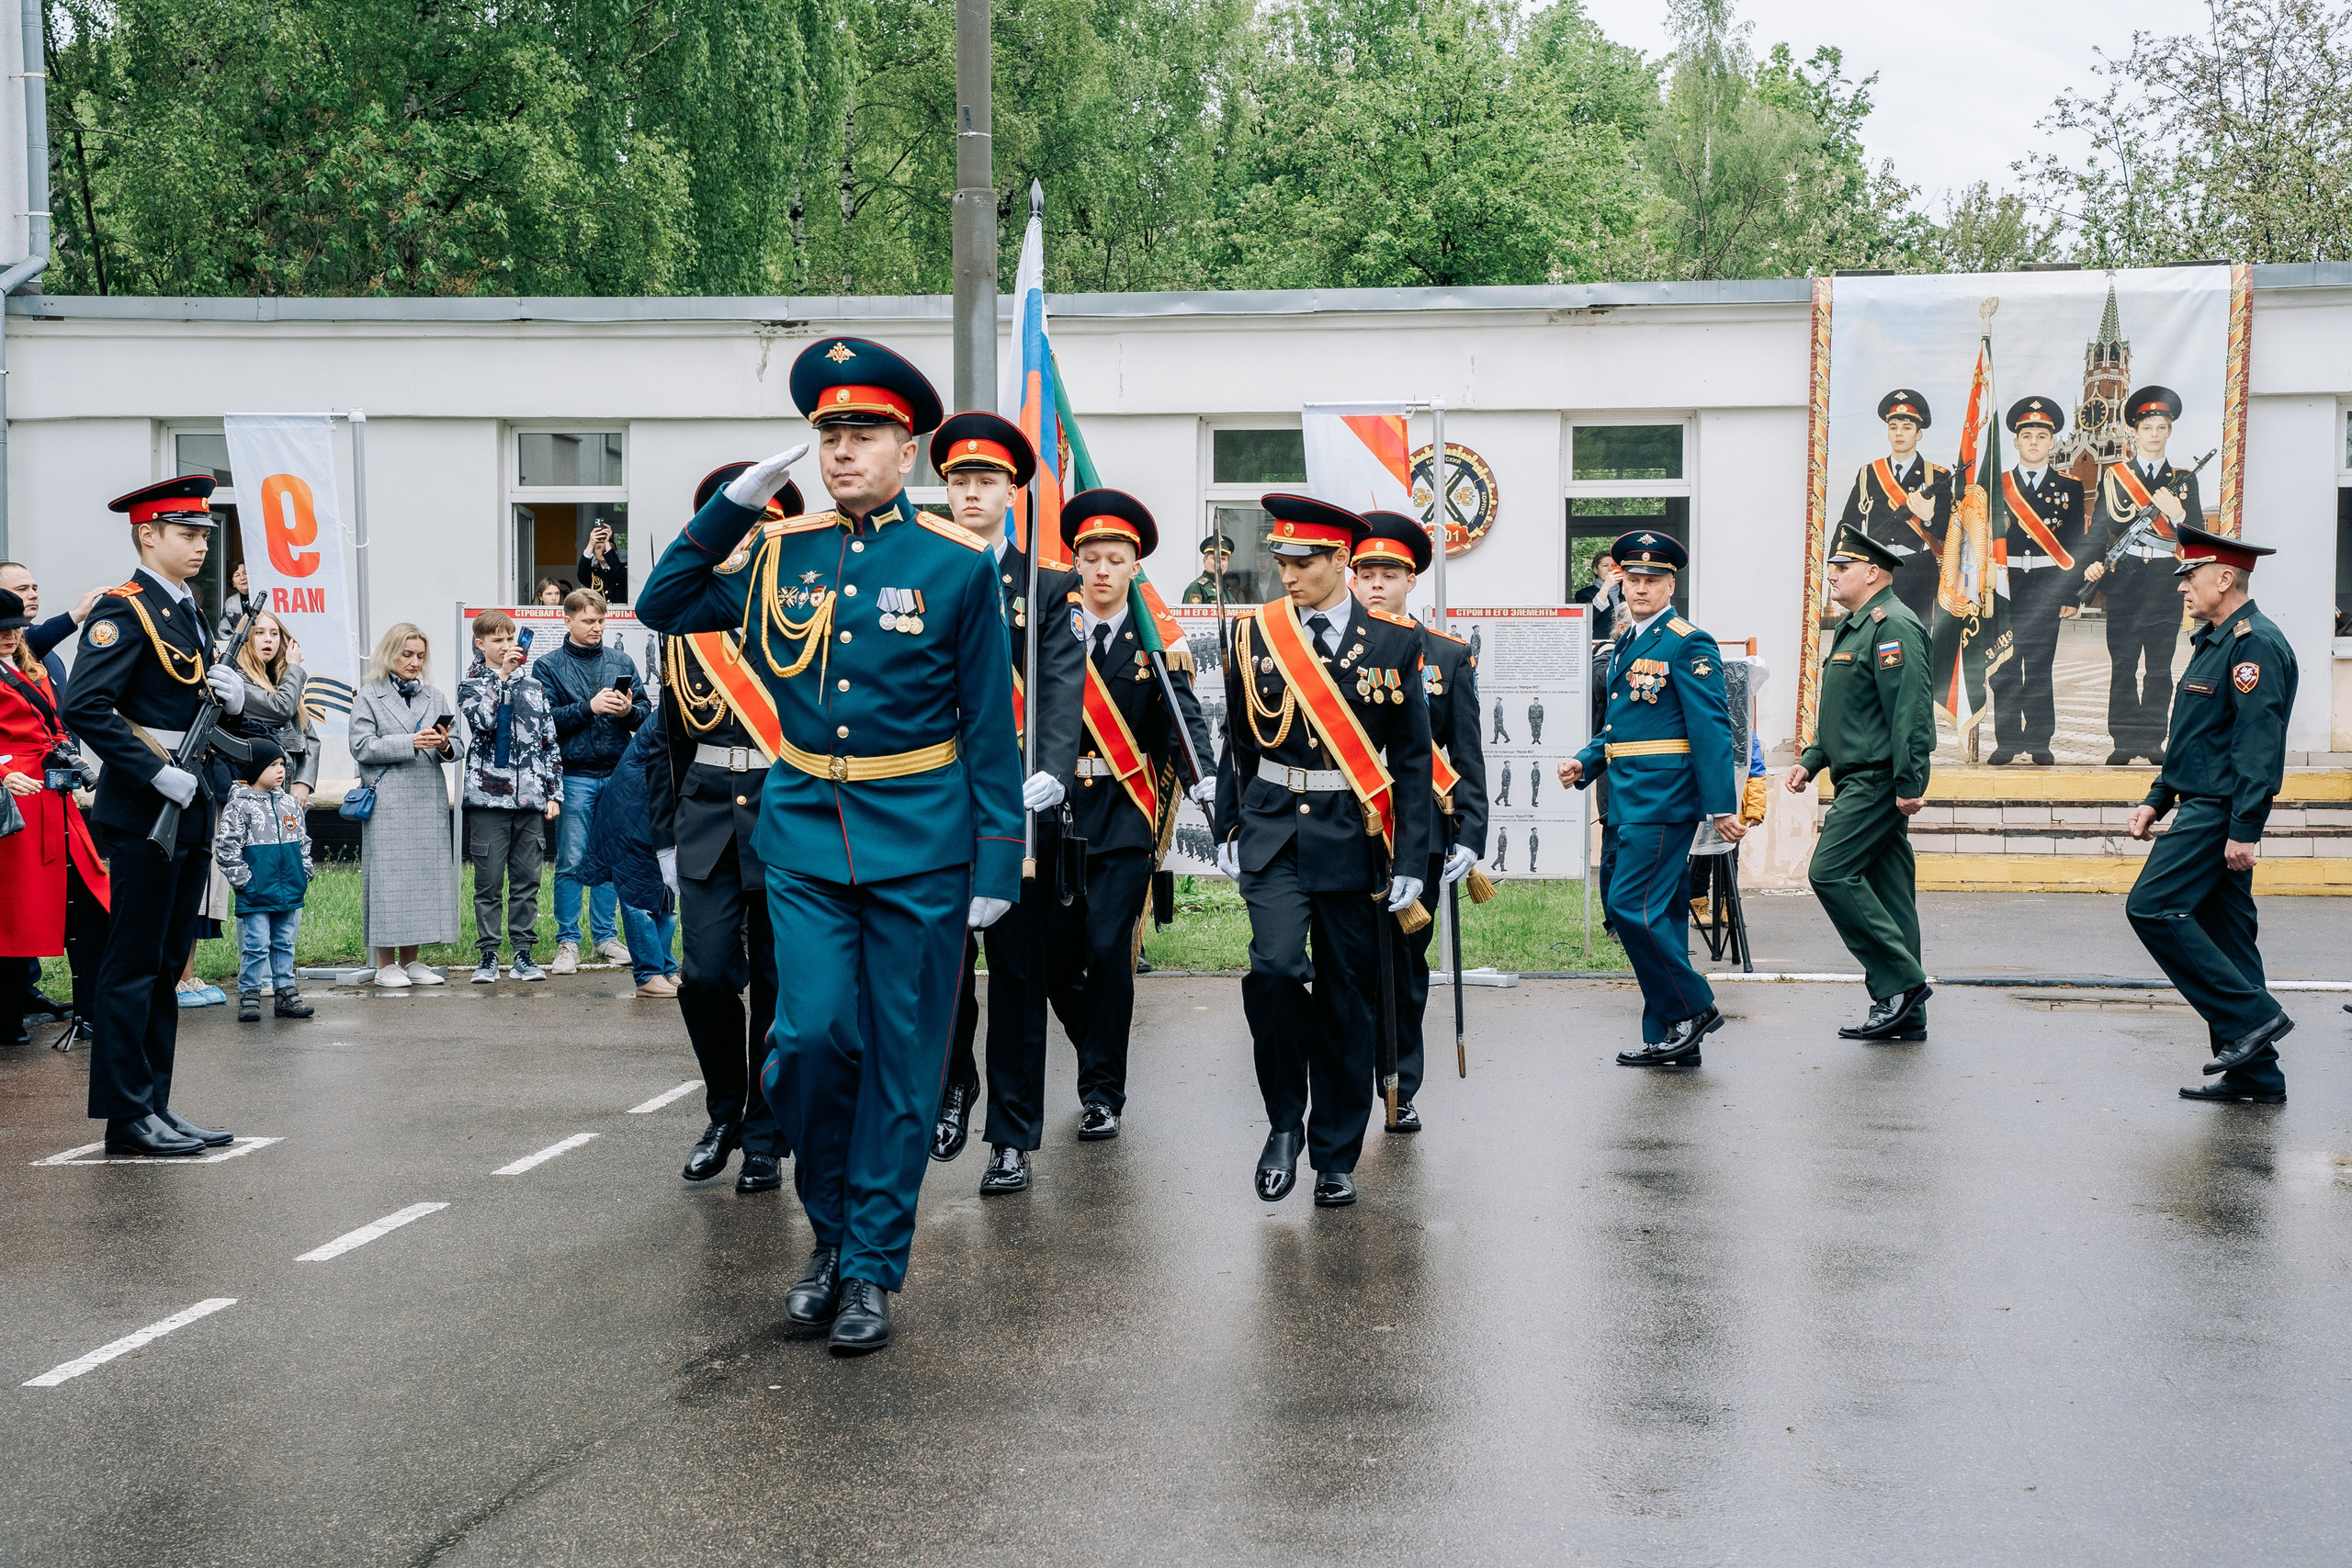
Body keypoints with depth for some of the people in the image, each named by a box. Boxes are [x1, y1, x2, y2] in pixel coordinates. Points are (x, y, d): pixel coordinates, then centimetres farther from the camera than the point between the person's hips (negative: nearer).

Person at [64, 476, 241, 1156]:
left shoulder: (189, 614, 16)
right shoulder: (123, 611, -11)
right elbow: (84, 709, -21)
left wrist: (233, 696, 2)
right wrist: (160, 775, -23)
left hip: (192, 811, 9)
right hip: (146, 812, -9)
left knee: (166, 965, 12)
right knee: (134, 965, -3)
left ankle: (154, 1106, 19)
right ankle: (126, 1116, 3)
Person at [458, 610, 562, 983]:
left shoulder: (533, 685, 13)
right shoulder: (470, 685, 5)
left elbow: (550, 741, 14)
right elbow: (483, 720, -17)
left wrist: (553, 793, 8)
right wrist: (502, 675, -17)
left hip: (530, 798, 3)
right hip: (488, 797, -2)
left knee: (527, 880, 4)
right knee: (488, 881, 1)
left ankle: (523, 953, 11)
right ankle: (487, 954, 8)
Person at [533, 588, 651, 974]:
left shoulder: (621, 661, 10)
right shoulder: (549, 666, 2)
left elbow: (646, 710, 10)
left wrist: (629, 710, -11)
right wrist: (590, 706, -16)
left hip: (617, 773, 3)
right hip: (575, 777, -3)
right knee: (571, 862, -2)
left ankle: (606, 935, 18)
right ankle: (567, 942, 6)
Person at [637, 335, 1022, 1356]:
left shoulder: (958, 564, -4)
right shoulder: (779, 553, 6)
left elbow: (989, 725, -2)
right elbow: (663, 608, 11)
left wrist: (997, 861, -5)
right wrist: (735, 501, -1)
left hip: (920, 840, -2)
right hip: (804, 833, 2)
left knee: (902, 1060, 4)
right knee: (814, 1034, -7)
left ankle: (872, 1268, 16)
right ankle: (828, 1229, 18)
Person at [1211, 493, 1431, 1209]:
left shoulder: (1394, 642, -1)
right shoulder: (1255, 633, 4)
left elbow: (1413, 760, 1)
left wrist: (1410, 860, -3)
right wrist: (1226, 833, 9)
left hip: (1354, 840, 0)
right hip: (1273, 834, 0)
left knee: (1348, 1002, 5)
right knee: (1275, 967, -20)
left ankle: (1336, 1157, 19)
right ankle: (1285, 1121, 1)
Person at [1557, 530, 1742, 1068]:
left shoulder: (1689, 645, -9)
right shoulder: (1626, 645, 18)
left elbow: (1712, 729, -13)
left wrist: (1722, 806, -17)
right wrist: (1585, 762, 8)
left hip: (1662, 798, -9)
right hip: (1630, 798, 9)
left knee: (1632, 906, -14)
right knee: (1660, 913, 10)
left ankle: (1693, 1008, 1)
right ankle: (1672, 1041, 14)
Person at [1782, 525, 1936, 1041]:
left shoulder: (1893, 626, -13)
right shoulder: (1856, 627, 20)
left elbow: (1912, 709, -21)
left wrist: (1910, 784, -24)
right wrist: (1810, 760, 19)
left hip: (1878, 781, -10)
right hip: (1862, 780, 10)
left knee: (1831, 872, -14)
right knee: (1884, 890, 9)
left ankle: (1901, 980, -10)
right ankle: (1905, 1013, 11)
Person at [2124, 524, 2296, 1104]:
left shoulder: (2255, 642, -14)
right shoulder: (2214, 641, 19)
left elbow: (2259, 743, -21)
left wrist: (2244, 829, -25)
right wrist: (2157, 799, 21)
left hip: (2220, 812, -10)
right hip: (2203, 808, 10)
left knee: (2152, 907, -14)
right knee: (2220, 931, 9)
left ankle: (2252, 1016, -10)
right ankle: (2253, 1072, 12)